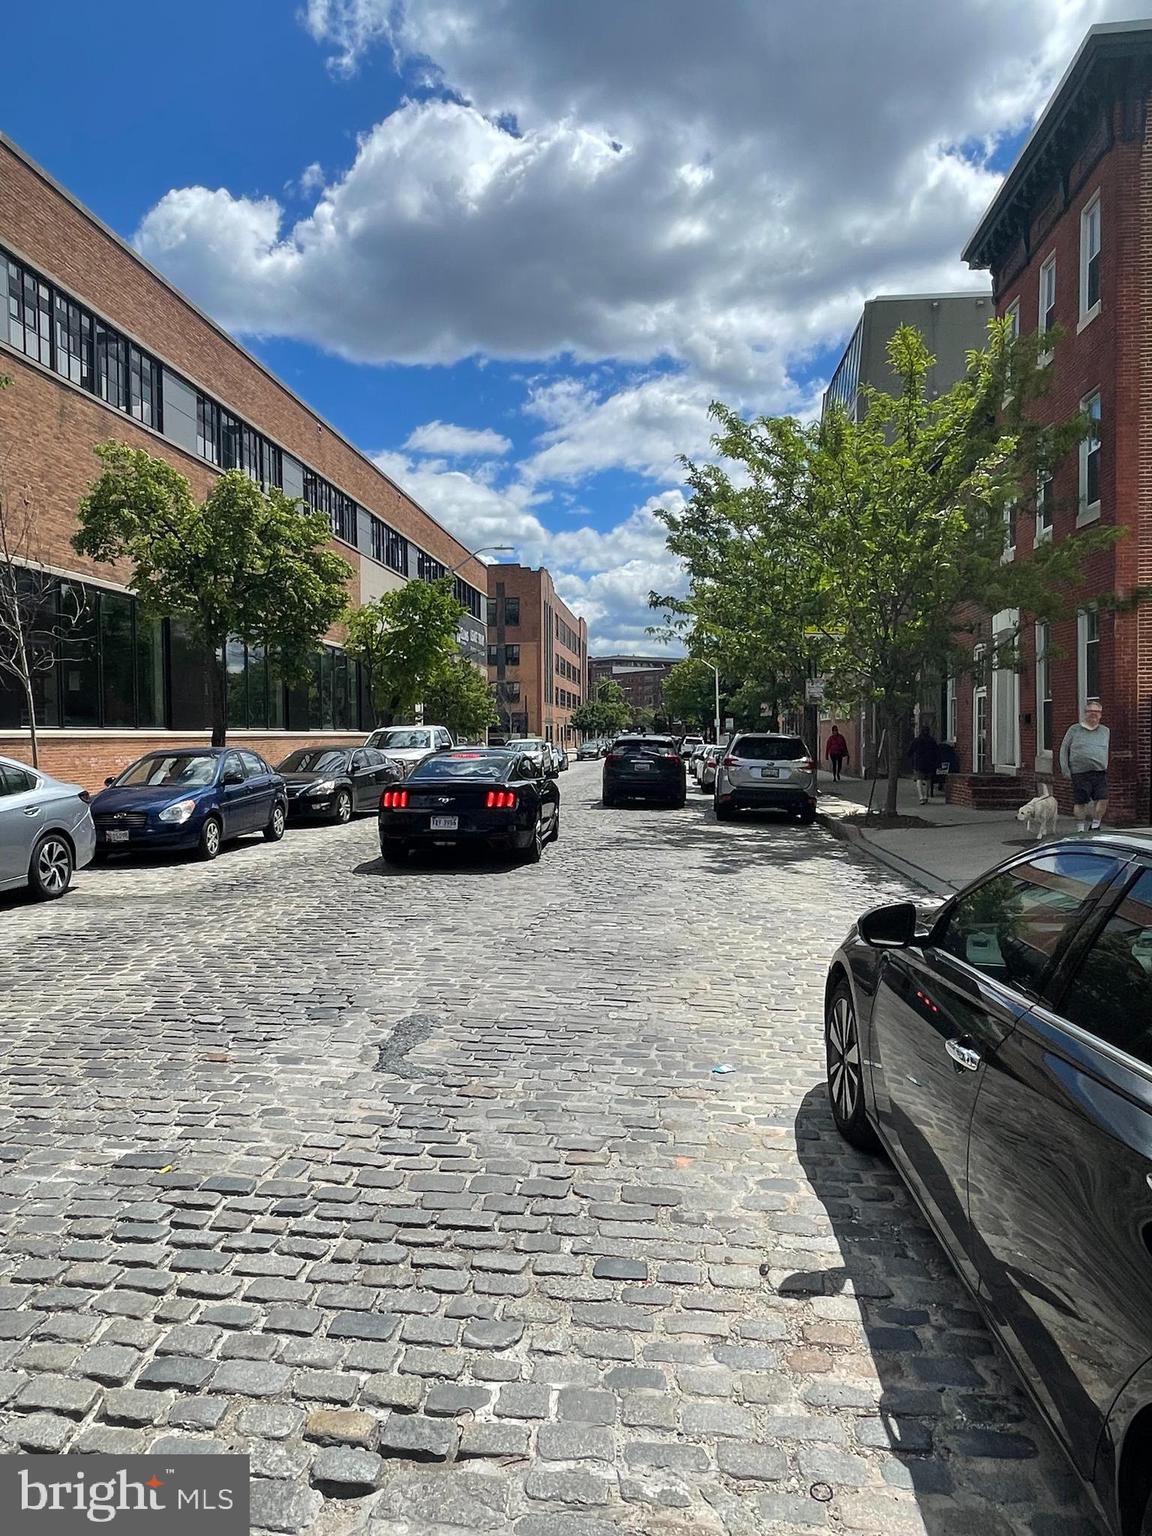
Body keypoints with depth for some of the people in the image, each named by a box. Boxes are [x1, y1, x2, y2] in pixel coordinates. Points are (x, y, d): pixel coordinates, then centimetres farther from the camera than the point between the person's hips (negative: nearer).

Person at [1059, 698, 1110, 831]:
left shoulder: (1105, 731, 15)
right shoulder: (1074, 730, 6)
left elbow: (1105, 751, 26)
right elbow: (1064, 750, 8)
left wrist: (1105, 767, 18)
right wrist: (1066, 770, 1)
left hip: (1100, 773, 2)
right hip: (1080, 773, -2)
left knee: (1103, 799, -11)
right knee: (1080, 802, 0)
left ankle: (1095, 826, 4)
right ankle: (1081, 829, 14)